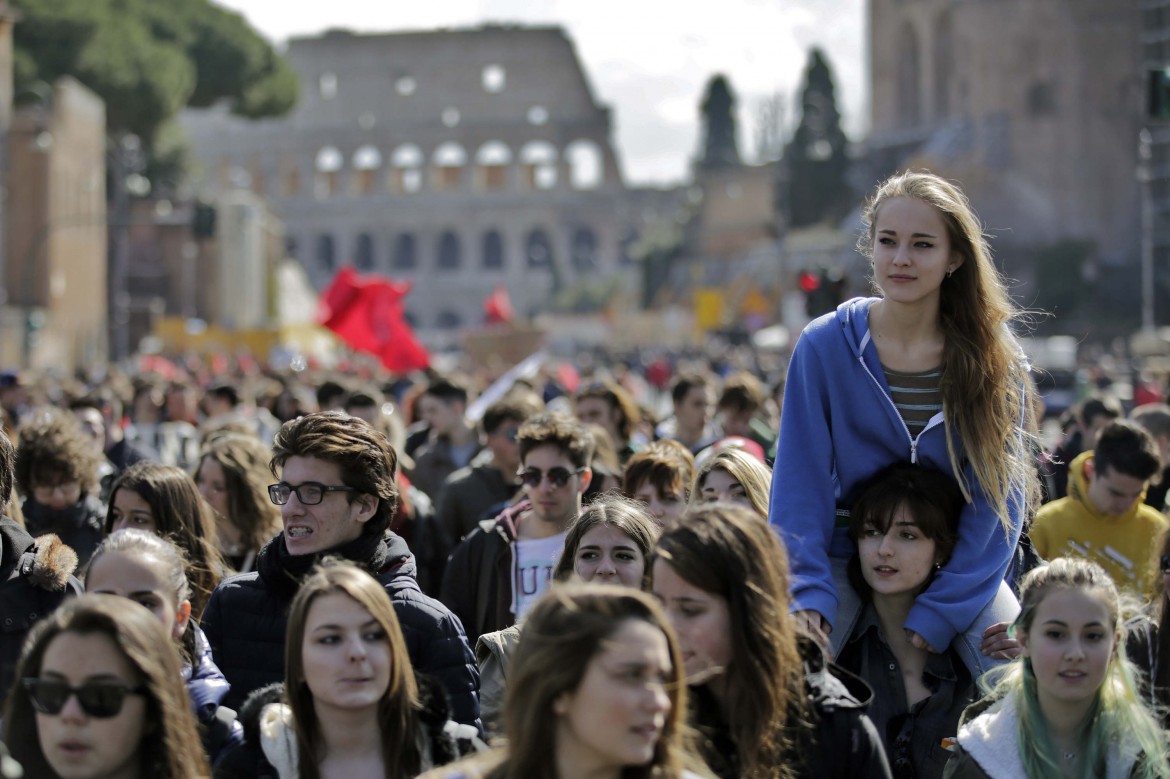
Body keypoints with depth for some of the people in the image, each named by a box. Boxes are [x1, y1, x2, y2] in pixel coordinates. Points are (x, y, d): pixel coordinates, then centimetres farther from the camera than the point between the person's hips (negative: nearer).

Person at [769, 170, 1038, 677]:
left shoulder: (995, 358, -6)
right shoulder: (824, 346, -7)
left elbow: (1000, 495, -8)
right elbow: (800, 483, -7)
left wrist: (937, 613, -17)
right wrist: (809, 595, -21)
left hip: (963, 562, 0)